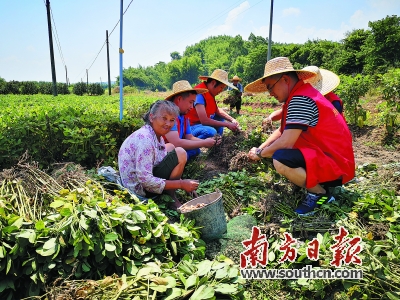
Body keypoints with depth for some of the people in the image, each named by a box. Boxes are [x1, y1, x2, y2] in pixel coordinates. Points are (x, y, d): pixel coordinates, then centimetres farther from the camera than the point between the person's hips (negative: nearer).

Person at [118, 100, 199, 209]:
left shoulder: (157, 136, 4)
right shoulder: (145, 139, -26)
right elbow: (145, 181, -29)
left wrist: (186, 185, 0)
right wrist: (181, 184, -23)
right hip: (141, 189, -10)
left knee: (170, 147, 19)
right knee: (180, 153, -17)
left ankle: (169, 193, 7)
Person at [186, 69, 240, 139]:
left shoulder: (210, 92, 3)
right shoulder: (200, 93, -23)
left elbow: (217, 110, 14)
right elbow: (204, 120, -29)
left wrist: (232, 120, -1)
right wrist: (227, 124, -21)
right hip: (191, 126, -10)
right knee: (211, 132, -35)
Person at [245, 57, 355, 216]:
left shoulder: (300, 99, -23)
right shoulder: (300, 95, 10)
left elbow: (285, 142, -26)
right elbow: (281, 131, 17)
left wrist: (260, 154, -8)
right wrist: (260, 148, 7)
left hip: (336, 164, -11)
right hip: (325, 153, 11)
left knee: (280, 159, -31)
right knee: (277, 150, 19)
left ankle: (319, 193, -5)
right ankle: (318, 184, 14)